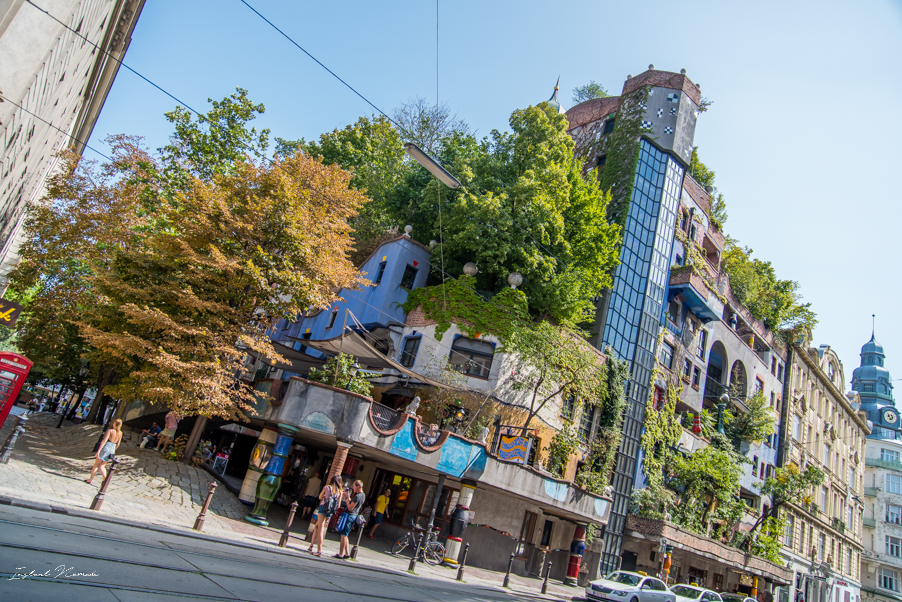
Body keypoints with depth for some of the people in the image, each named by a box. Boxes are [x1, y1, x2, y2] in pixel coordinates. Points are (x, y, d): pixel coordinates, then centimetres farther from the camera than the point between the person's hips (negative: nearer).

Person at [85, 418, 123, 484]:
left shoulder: (110, 430, -12)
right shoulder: (120, 433, 5)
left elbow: (104, 441, -18)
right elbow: (117, 444, 12)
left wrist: (98, 451, -20)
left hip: (105, 448, -5)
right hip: (112, 450, 5)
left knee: (96, 465, 10)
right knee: (102, 466, 16)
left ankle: (90, 479, 18)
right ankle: (105, 478, -4)